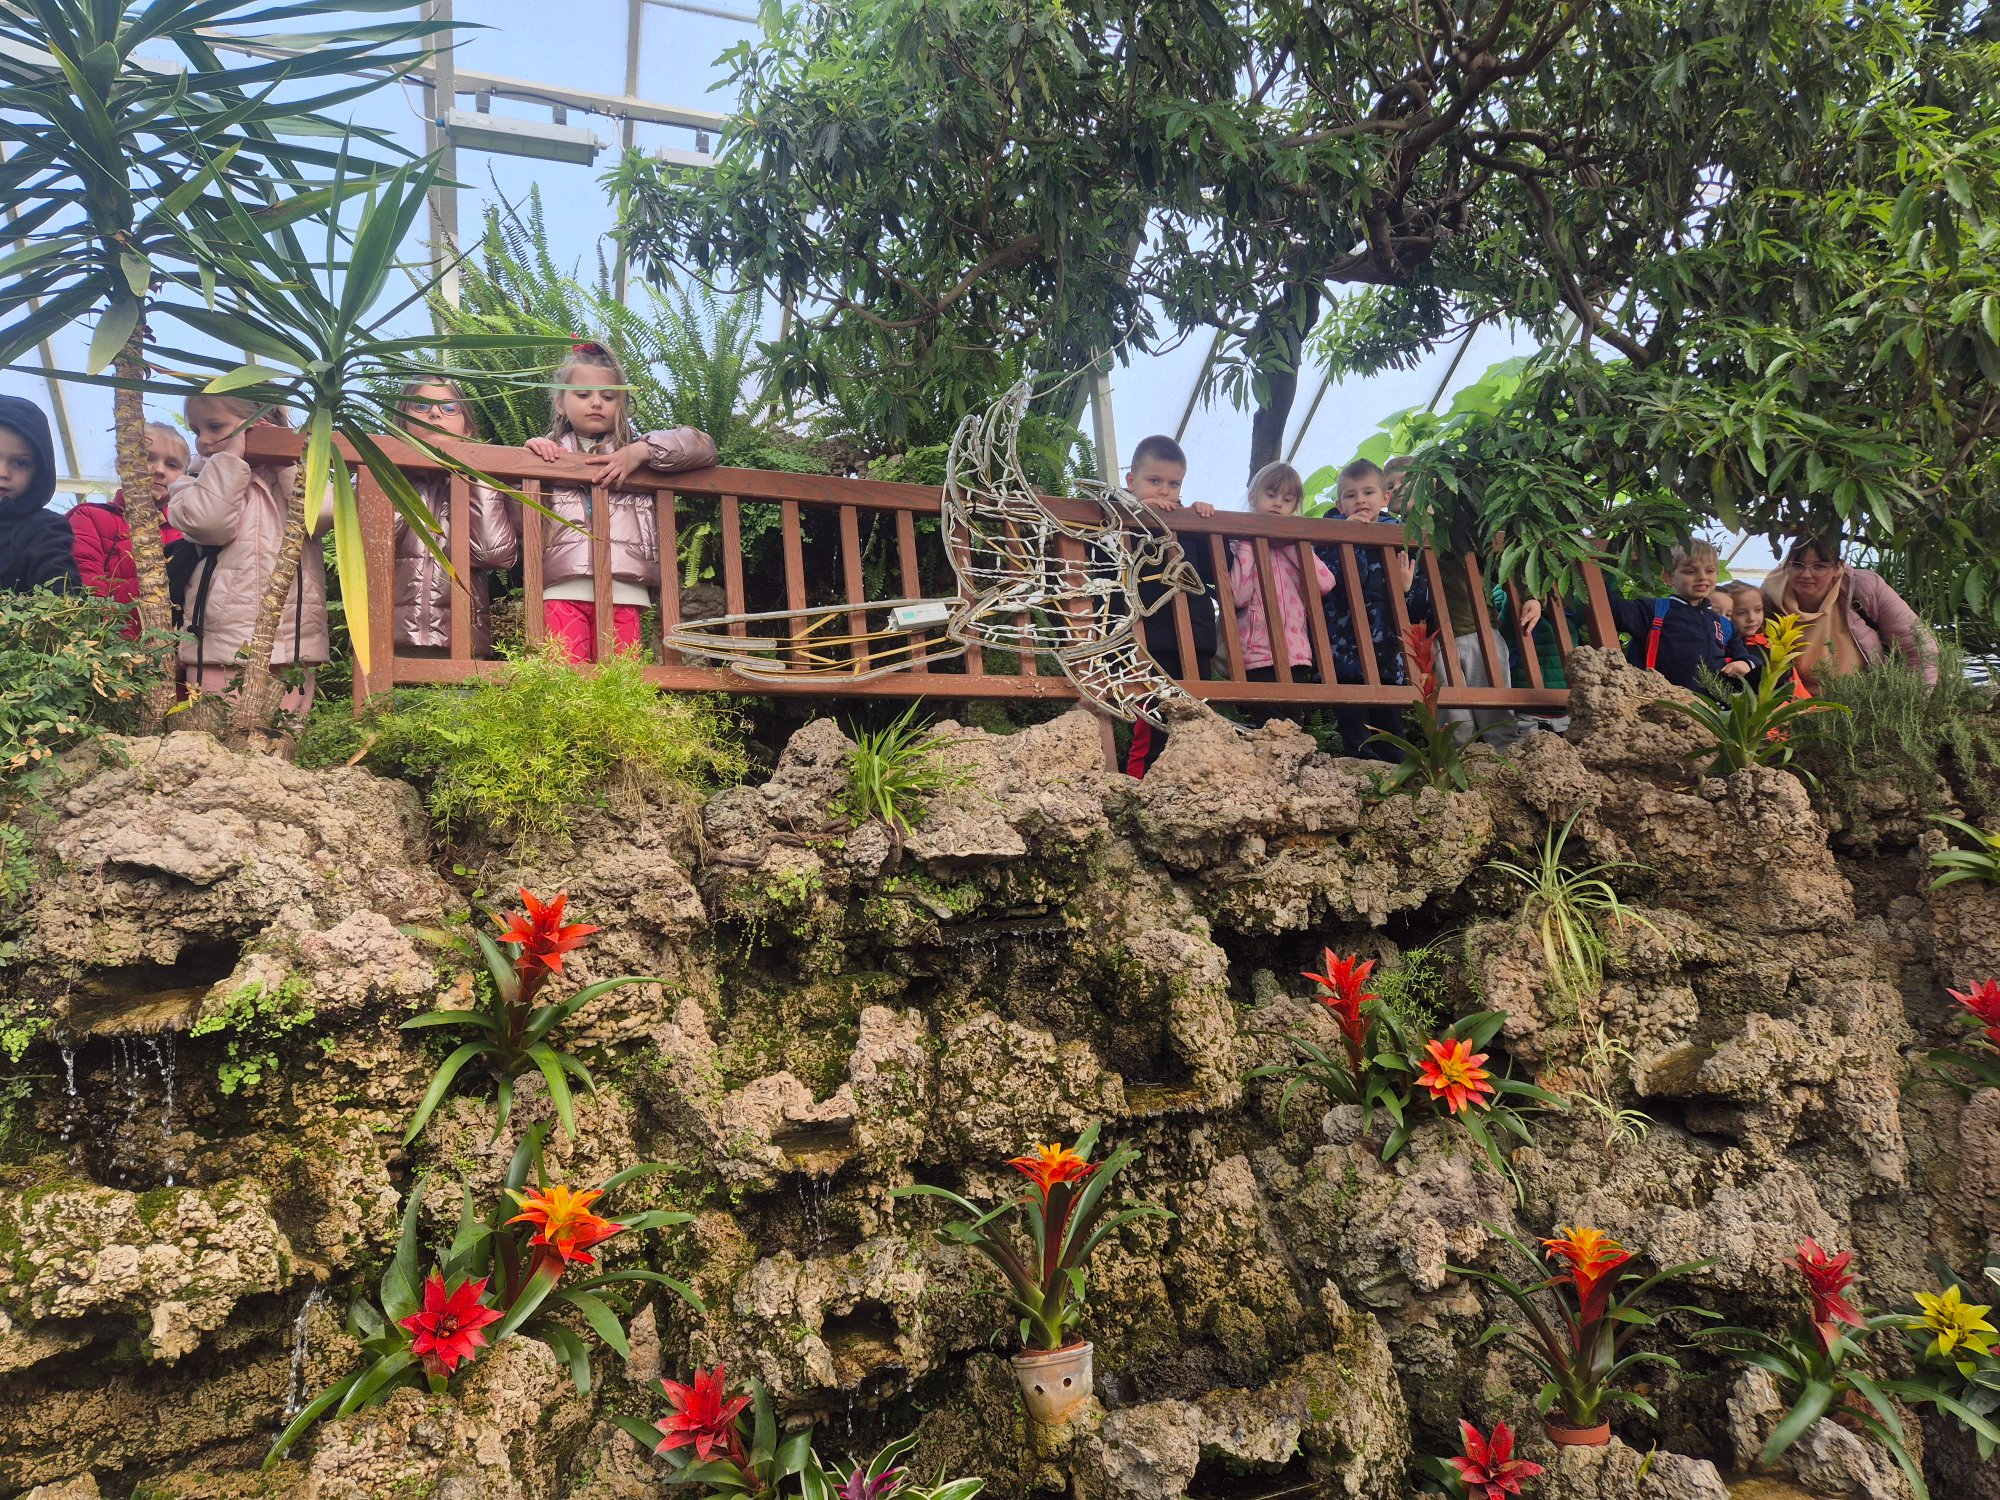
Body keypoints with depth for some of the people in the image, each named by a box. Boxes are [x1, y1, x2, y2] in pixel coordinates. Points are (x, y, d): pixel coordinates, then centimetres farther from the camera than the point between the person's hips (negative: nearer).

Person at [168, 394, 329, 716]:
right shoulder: (196, 483, 11)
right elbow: (207, 522, -12)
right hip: (220, 645, 0)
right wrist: (232, 456, -5)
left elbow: (323, 515, -8)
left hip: (292, 645, 1)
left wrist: (286, 463, -1)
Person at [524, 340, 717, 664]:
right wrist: (528, 455, 0)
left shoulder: (634, 450, 21)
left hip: (624, 590, 1)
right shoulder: (551, 452, 20)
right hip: (564, 590, 0)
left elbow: (704, 445, 9)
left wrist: (640, 452, -2)